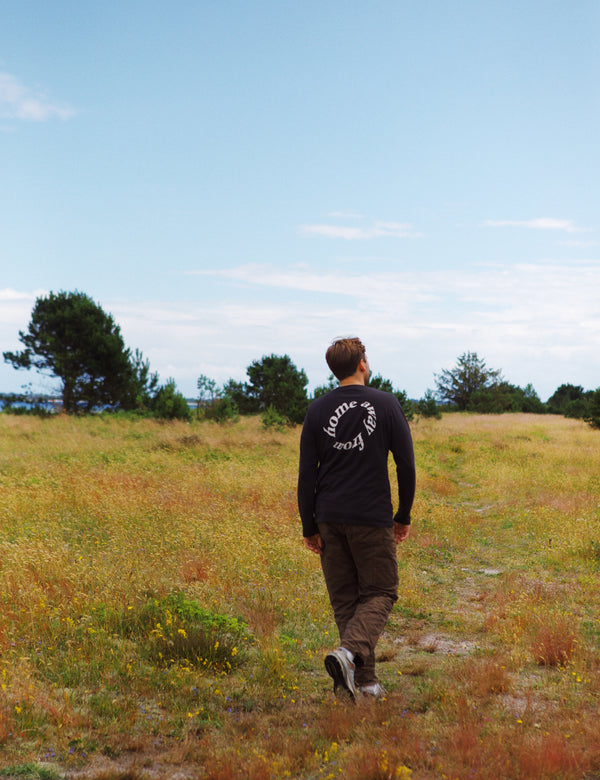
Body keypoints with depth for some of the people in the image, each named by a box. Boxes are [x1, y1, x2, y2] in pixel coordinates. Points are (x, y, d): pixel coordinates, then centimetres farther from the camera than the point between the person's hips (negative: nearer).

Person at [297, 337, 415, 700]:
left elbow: (307, 473, 2)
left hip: (330, 519, 3)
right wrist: (403, 516, 9)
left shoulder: (318, 410, 3)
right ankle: (350, 652, -19)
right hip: (372, 519, -3)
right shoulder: (386, 404, -2)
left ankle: (365, 682, 11)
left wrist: (309, 527, 7)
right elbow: (406, 464, -1)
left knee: (345, 599, 11)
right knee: (379, 594, 7)